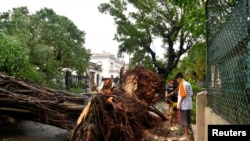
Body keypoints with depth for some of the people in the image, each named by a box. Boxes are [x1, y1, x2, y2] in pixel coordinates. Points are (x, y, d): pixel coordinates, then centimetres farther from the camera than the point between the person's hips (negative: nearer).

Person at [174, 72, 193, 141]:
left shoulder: (182, 84, -13)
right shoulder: (188, 84, 12)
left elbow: (183, 95, -20)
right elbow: (191, 94, 14)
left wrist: (179, 104, -16)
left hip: (183, 106, -8)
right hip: (189, 105, 9)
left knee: (184, 120, -2)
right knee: (188, 120, 13)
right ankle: (186, 134, 21)